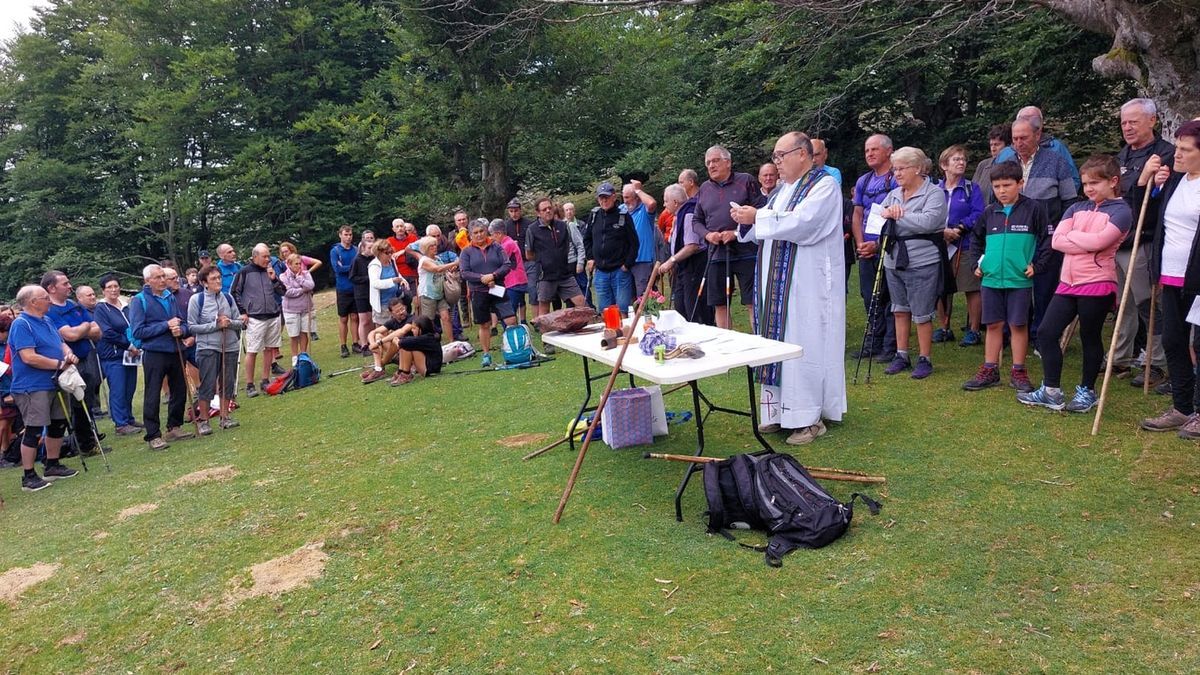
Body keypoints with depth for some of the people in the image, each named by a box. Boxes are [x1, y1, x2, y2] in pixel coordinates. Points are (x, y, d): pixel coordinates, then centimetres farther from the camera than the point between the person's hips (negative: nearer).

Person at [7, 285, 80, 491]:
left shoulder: (46, 321, 13)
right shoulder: (21, 324, -15)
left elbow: (61, 344, 19)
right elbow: (29, 357, -23)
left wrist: (69, 354, -5)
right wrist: (59, 363, -15)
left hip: (54, 384, 9)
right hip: (32, 387, -9)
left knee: (58, 425, 16)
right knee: (34, 431, -5)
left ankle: (52, 466, 29)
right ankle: (29, 477, 3)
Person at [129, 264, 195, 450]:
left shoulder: (171, 298, 10)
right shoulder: (139, 300, -6)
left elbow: (184, 323, 15)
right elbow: (137, 331, -14)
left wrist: (181, 330, -9)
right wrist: (166, 325, -16)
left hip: (176, 352, 6)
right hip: (154, 354, -6)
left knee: (179, 391, 14)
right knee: (152, 396, 0)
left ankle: (174, 427, 30)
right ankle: (153, 435, 7)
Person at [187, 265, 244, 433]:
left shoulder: (228, 297, 4)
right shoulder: (196, 299, -6)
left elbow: (240, 322, 7)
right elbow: (192, 326, -8)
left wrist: (229, 323, -14)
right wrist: (215, 325, -16)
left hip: (230, 347, 4)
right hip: (208, 348, -4)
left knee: (228, 383, 9)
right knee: (208, 385, -2)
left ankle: (224, 417, 23)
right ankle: (203, 420, 11)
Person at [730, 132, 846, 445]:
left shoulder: (824, 184, -7)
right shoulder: (784, 188, 18)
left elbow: (801, 222, -22)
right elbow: (770, 229, 18)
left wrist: (757, 217, -18)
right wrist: (747, 220, -1)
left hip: (808, 282, -8)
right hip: (779, 282, 8)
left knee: (805, 345, -6)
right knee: (779, 340, 7)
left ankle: (810, 417, 1)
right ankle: (782, 410, 14)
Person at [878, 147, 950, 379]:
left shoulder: (934, 193, -7)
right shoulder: (894, 194, 13)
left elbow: (928, 221, -22)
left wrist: (896, 215, -15)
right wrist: (888, 211, -17)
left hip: (922, 264, -7)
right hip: (894, 262, 7)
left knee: (922, 315, 0)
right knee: (900, 311, 14)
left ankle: (924, 360, 12)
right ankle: (901, 356, 24)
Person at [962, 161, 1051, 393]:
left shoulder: (1034, 209, -3)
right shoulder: (989, 213, 8)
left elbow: (1047, 239, -1)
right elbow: (976, 239, 24)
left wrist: (1037, 265, -6)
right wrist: (977, 263, 15)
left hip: (1020, 279, -3)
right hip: (991, 279, 3)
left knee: (1018, 325, 4)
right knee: (993, 324, 9)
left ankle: (1018, 372, 14)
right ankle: (989, 370, 17)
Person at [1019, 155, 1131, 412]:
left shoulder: (1121, 211, -5)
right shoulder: (1076, 208, 12)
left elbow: (1099, 240, -21)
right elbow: (1056, 240, -1)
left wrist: (1071, 234, -5)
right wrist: (1088, 244, -13)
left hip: (1097, 285, -6)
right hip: (1068, 283, 6)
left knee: (1090, 338, 6)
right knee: (1046, 333, 3)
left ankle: (1086, 391, 22)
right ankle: (1051, 391, 12)